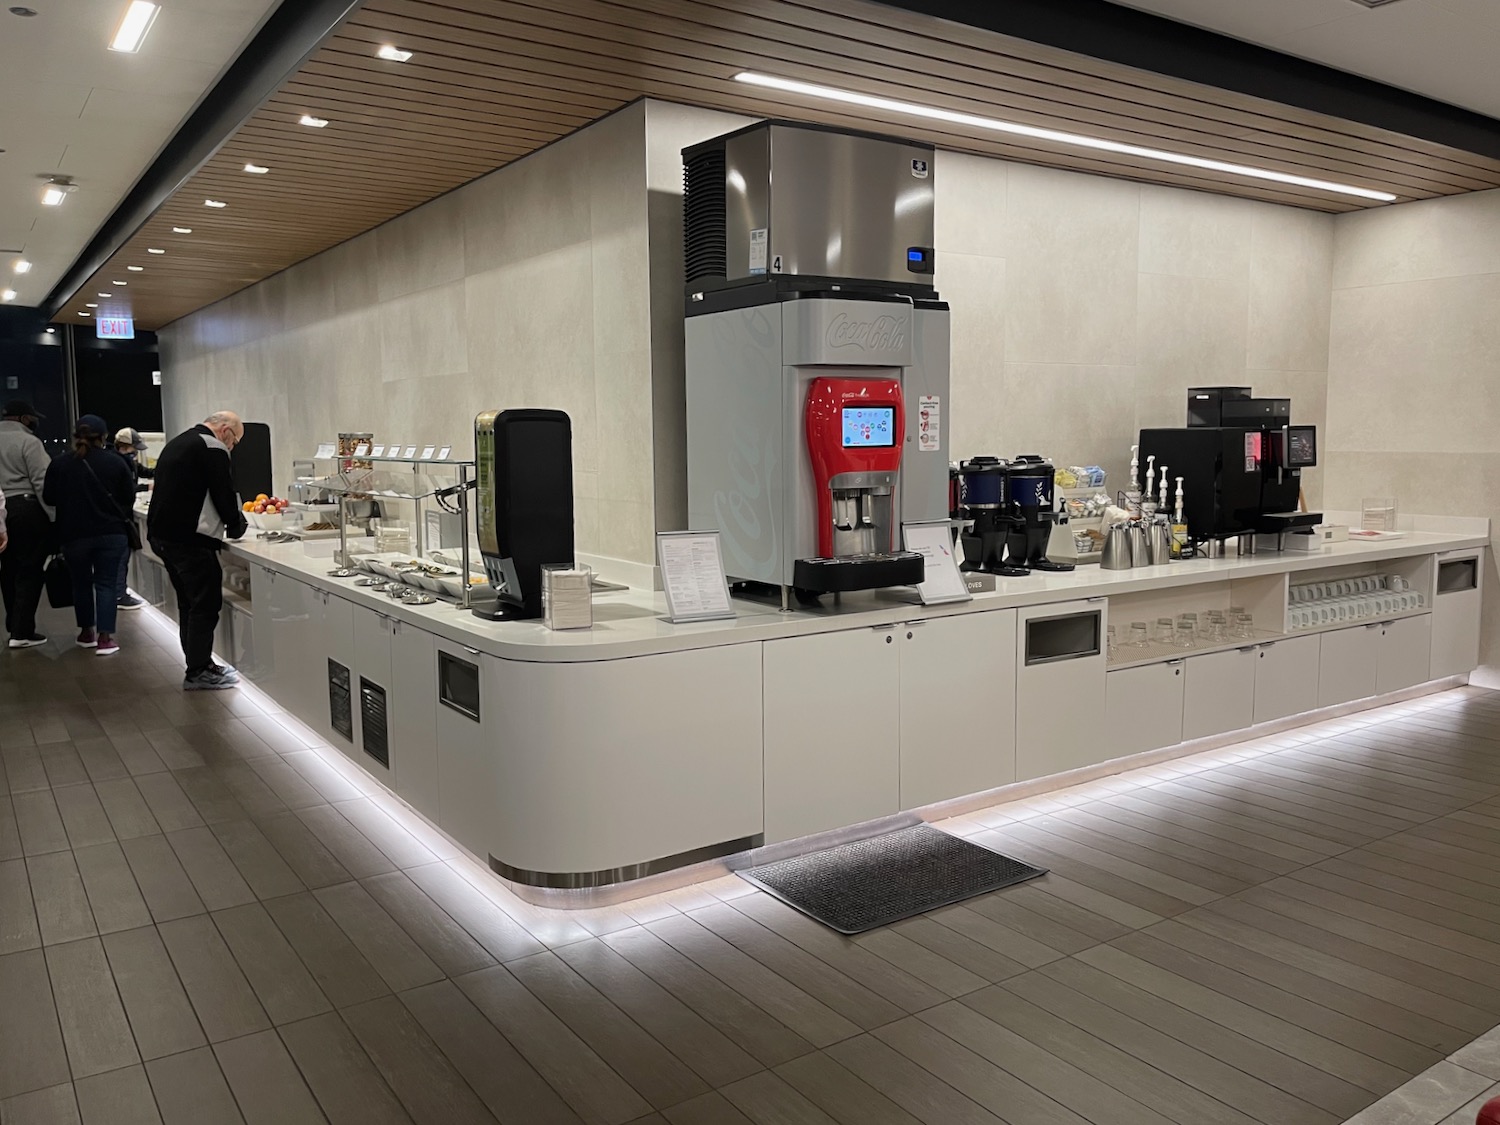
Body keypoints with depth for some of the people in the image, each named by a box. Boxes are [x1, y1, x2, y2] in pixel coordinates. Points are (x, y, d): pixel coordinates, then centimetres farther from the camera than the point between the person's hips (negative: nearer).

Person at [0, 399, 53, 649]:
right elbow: (41, 483, -14)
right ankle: (22, 632, -3)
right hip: (27, 509, -7)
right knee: (28, 572, -2)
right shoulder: (28, 442, -8)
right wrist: (54, 517, -12)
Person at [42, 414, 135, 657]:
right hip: (111, 534, -1)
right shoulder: (116, 463, -6)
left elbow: (49, 498, 2)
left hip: (73, 534, 1)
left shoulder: (59, 464, -5)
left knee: (81, 583, 16)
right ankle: (105, 637, -4)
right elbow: (129, 498, 0)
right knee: (106, 583, 3)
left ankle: (87, 632, 26)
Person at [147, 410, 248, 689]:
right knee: (206, 604, -4)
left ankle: (198, 665, 22)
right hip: (191, 541, -10)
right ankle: (198, 672, -1)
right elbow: (224, 494, -12)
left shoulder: (176, 443, 21)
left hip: (161, 535, 10)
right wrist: (236, 527, 6)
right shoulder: (213, 449, -10)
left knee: (189, 603, 16)